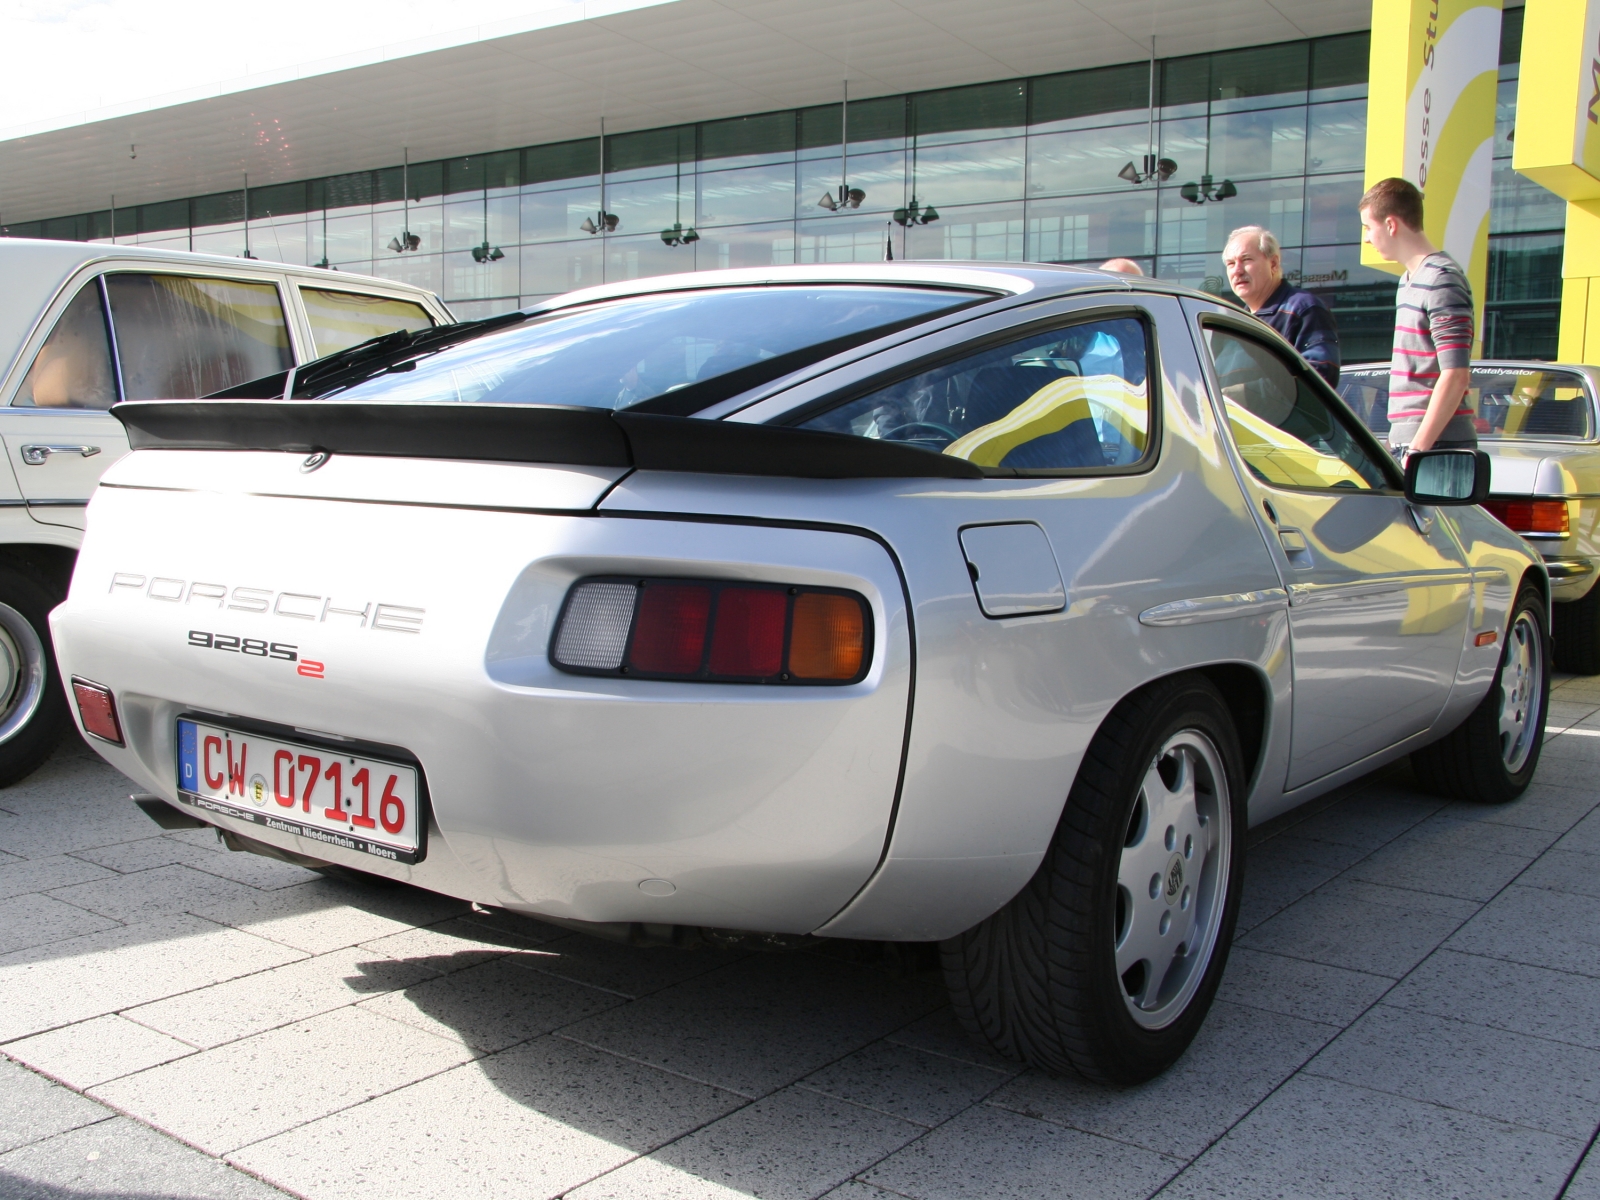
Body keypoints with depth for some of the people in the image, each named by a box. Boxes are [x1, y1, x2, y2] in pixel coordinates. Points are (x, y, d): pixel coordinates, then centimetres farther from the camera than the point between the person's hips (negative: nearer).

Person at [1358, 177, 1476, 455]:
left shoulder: (1441, 279, -12)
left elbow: (1455, 375, -19)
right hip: (1408, 441, 9)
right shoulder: (1409, 280, 18)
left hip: (1437, 445, -9)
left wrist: (1418, 447, -22)